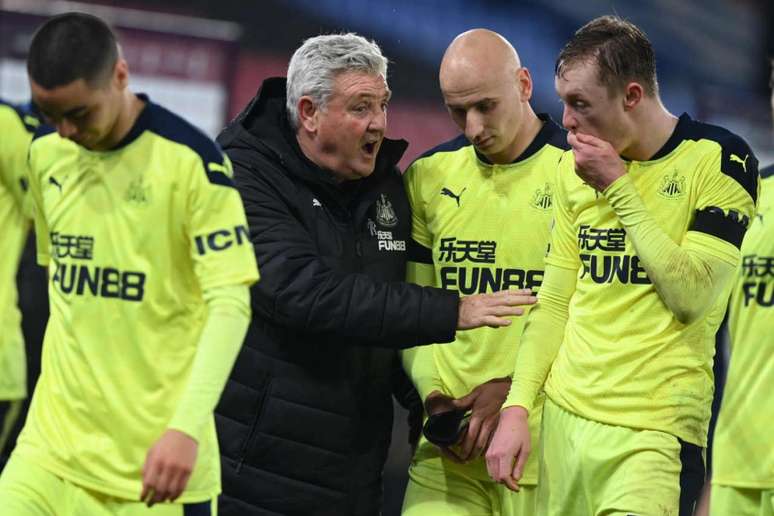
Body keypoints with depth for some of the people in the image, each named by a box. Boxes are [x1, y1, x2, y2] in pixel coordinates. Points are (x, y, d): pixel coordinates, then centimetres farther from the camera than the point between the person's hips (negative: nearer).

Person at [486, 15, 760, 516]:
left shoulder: (719, 158, -6)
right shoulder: (576, 168, 11)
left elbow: (693, 296, -14)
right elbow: (555, 304, 13)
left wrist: (618, 188, -12)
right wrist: (516, 407, 3)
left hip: (653, 432, -5)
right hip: (562, 418, 5)